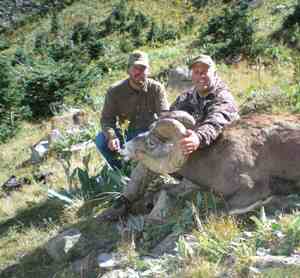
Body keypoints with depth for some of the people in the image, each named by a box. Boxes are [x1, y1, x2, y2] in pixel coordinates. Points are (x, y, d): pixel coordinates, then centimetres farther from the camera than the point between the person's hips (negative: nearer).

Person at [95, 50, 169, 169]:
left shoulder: (157, 88, -10)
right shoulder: (114, 91, -9)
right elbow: (107, 118, -12)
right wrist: (111, 136, -35)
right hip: (124, 134, 1)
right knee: (101, 139, -25)